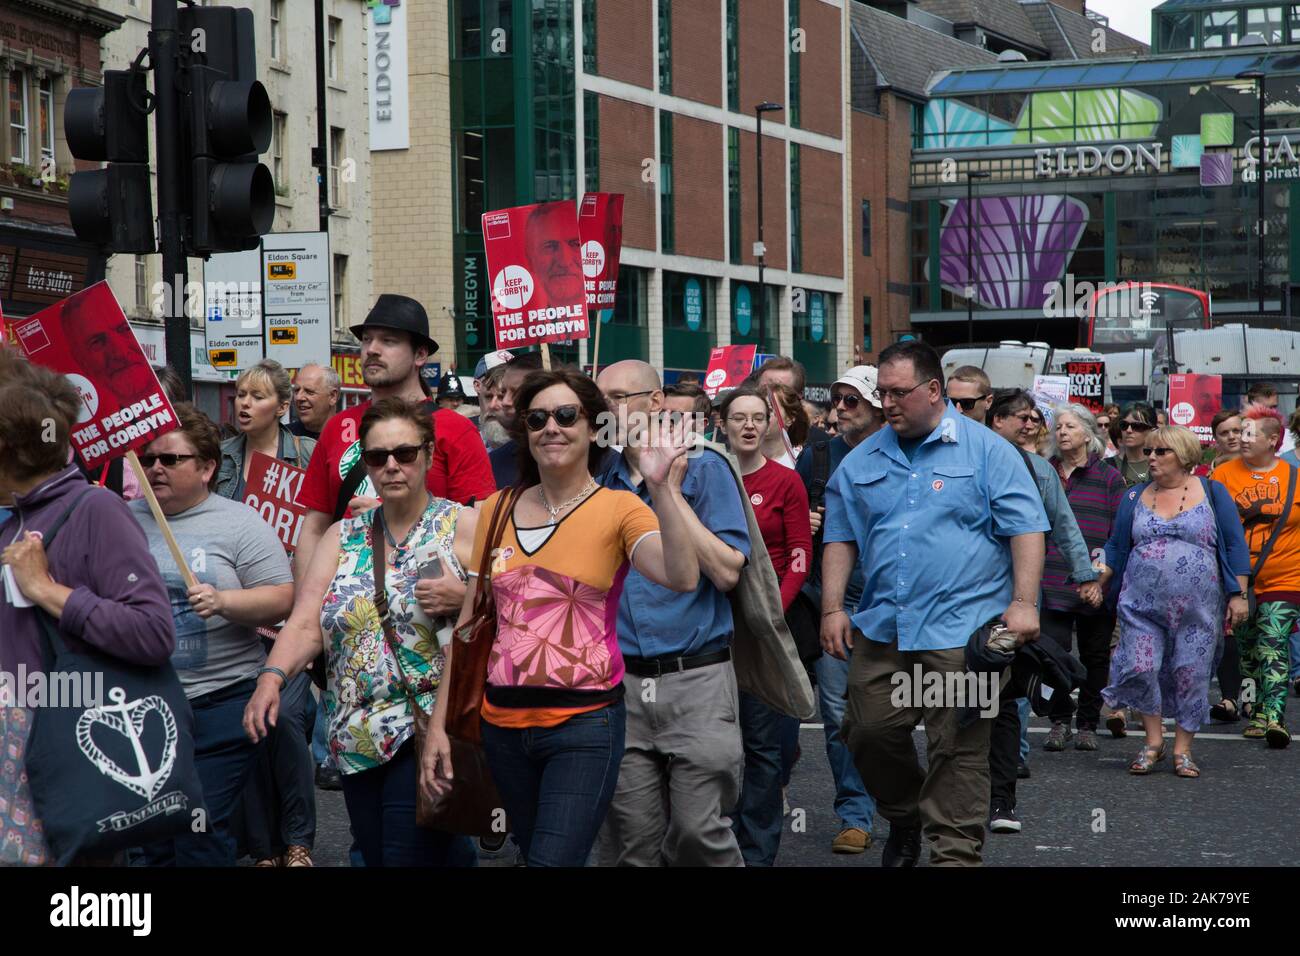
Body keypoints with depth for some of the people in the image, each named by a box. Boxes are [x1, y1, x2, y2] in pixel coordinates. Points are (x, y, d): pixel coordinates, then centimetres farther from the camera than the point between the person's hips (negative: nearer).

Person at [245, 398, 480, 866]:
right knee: (374, 854, 10)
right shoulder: (342, 537, 13)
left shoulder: (464, 526, 0)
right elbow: (306, 626, 4)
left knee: (411, 856, -15)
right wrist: (273, 677, -13)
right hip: (357, 740, 5)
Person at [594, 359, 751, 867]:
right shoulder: (597, 475, 11)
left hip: (695, 680, -3)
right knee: (633, 845, 4)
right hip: (619, 685, 3)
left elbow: (727, 572, -10)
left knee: (700, 834, -5)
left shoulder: (701, 467, 1)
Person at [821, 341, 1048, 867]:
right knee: (869, 734, 6)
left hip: (958, 629, -4)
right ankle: (905, 818, 30)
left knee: (958, 749, -3)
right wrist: (833, 608, 7)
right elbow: (840, 537, 15)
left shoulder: (986, 450, -1)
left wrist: (1023, 603, -12)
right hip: (880, 627, 5)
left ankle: (953, 851, 6)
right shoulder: (862, 460, 12)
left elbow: (1026, 528, -4)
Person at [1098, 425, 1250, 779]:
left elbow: (1234, 546, 3)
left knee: (1190, 676, 1)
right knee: (1139, 669, -11)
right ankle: (1153, 742, 6)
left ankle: (1182, 750, 14)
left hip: (1197, 607, -2)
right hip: (1142, 605, 2)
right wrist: (1096, 581, -1)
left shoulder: (1212, 493, 4)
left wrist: (1238, 595, -3)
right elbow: (1117, 549, 13)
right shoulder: (1134, 497, 11)